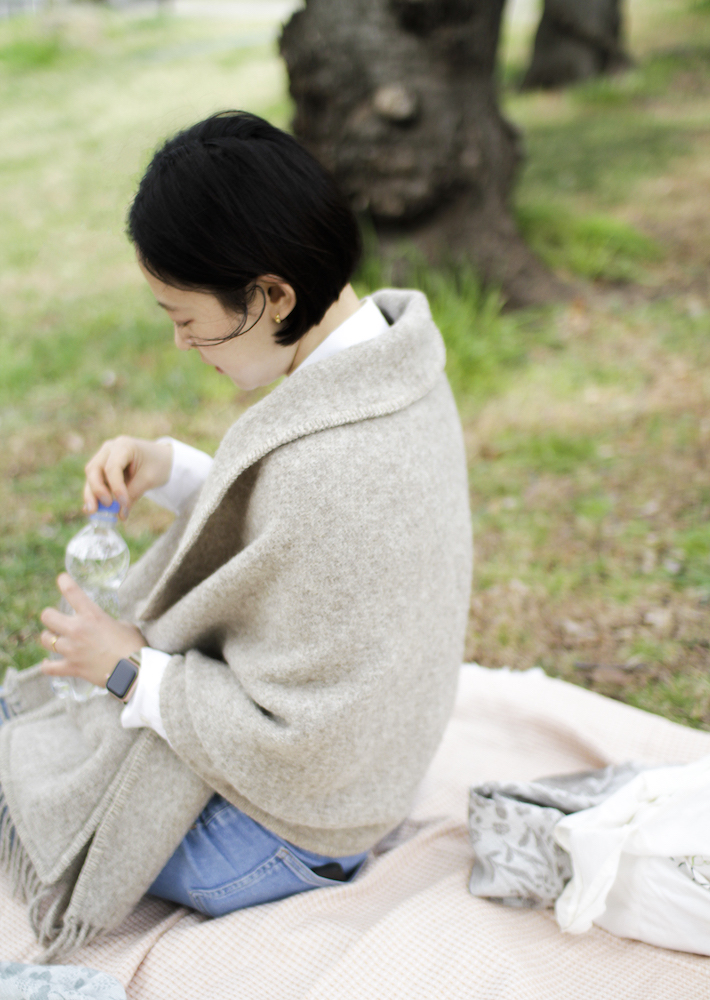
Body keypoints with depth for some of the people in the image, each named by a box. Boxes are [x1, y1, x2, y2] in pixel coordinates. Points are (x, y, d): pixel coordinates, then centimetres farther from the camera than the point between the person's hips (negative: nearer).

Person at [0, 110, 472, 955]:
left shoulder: (327, 468, -36)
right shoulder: (393, 365, -7)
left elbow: (294, 747, -29)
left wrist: (129, 669, -17)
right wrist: (171, 471, -4)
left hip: (277, 827, -9)